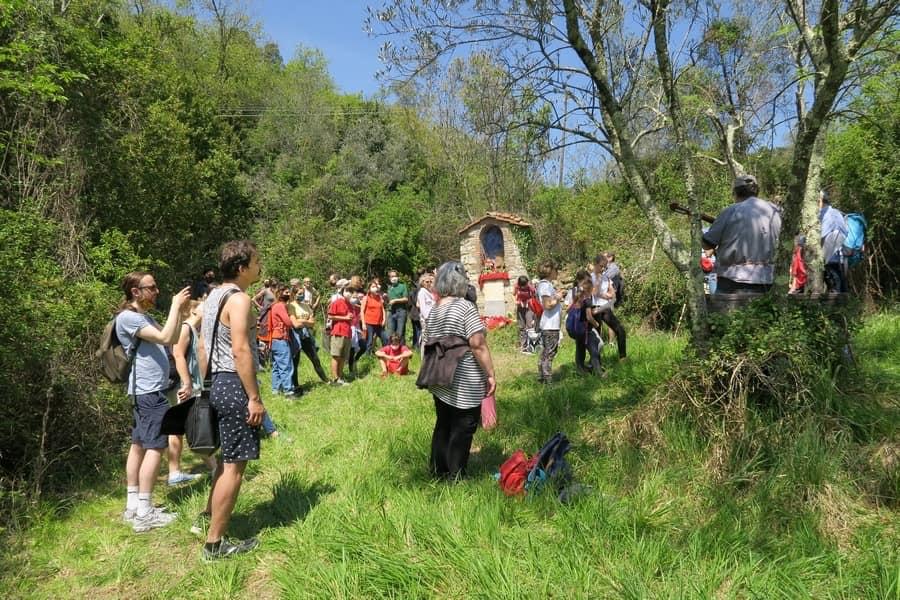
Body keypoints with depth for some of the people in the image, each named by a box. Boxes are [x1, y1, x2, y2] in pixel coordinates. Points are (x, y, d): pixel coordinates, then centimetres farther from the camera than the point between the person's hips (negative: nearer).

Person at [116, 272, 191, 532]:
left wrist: (180, 309, 6)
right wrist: (175, 306, -17)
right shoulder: (128, 317, -15)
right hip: (149, 391, -10)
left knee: (139, 445, 11)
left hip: (147, 390, 10)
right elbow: (165, 338, -24)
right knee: (154, 447, -9)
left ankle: (133, 506, 18)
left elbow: (172, 339, 14)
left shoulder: (145, 317, 16)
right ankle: (144, 513, -6)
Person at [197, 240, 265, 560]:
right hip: (234, 385, -10)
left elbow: (205, 344, 18)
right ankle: (215, 542, 8)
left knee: (228, 459, 24)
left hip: (219, 382, 10)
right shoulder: (239, 299, -16)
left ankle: (207, 517, 37)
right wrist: (254, 398, -21)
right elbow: (241, 350, -23)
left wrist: (206, 382, 23)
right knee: (234, 465, -1)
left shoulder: (214, 296, 14)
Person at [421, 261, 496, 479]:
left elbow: (426, 346, 15)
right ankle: (455, 477, 12)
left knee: (443, 427, 18)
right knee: (461, 432, 4)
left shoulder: (433, 312, 8)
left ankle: (438, 471, 29)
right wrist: (490, 374, -13)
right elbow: (477, 344, -19)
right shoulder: (465, 307, -13)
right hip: (465, 386, -7)